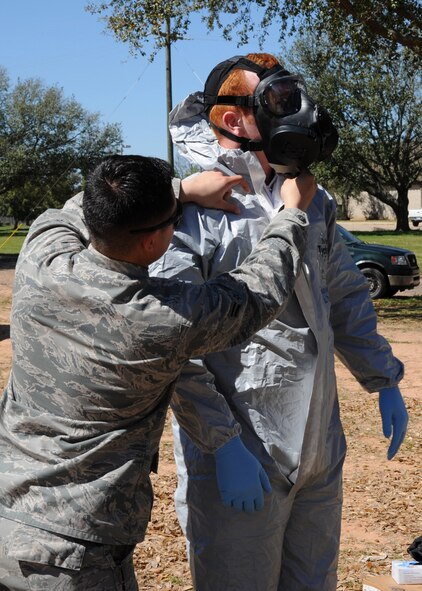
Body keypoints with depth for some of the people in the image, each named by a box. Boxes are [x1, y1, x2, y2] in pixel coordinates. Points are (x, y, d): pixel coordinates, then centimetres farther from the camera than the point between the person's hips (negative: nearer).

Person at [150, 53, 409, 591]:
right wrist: (222, 445, -21)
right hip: (240, 462, -7)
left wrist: (384, 381, 16)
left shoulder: (310, 200, 9)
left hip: (319, 450, 7)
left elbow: (345, 298, 19)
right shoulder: (192, 210, -15)